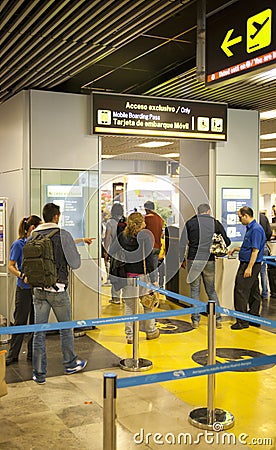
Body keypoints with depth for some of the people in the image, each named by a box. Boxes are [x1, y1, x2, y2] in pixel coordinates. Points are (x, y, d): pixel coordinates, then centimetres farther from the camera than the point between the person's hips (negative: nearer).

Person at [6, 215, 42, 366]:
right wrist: (22, 275, -23)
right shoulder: (18, 244, -7)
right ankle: (13, 355, 15)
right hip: (24, 288, -5)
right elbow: (11, 266, -6)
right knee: (20, 322, 2)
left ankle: (32, 354, 21)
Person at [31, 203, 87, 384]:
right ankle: (71, 364, 30)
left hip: (38, 290, 3)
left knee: (39, 331, 7)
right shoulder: (63, 235, -10)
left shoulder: (33, 237, 2)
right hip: (58, 289, -3)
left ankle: (39, 373, 13)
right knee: (66, 328, 15)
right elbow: (75, 263, -8)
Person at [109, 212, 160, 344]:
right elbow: (149, 259, -11)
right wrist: (153, 279, -6)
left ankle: (129, 335, 14)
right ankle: (150, 330, 29)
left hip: (127, 275, 3)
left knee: (129, 306, 10)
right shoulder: (145, 236, -11)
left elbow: (111, 252, 1)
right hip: (141, 275, -3)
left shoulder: (122, 236, 1)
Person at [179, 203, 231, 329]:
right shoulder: (215, 223, 5)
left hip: (193, 261, -1)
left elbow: (183, 243, -2)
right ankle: (217, 318, 13)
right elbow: (227, 242, 9)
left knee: (195, 290, 7)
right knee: (211, 290, 13)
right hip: (209, 261, 1)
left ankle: (195, 320, 9)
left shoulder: (190, 222, 1)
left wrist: (182, 260, 6)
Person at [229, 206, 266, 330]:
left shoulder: (256, 229, -16)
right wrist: (236, 249, 17)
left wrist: (249, 268, -22)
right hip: (248, 264, 10)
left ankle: (242, 321, -3)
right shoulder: (250, 228, 15)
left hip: (250, 264, -10)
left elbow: (255, 250, -21)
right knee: (253, 293, 13)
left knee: (241, 292, -8)